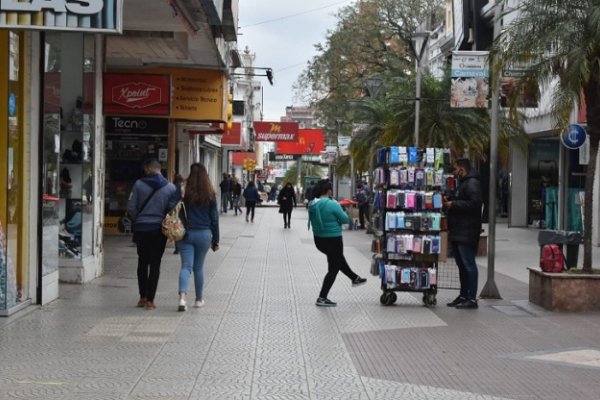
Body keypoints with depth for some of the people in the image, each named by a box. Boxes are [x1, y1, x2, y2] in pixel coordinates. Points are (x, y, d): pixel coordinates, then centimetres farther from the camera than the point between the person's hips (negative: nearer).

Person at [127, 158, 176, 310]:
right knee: (155, 264, 5)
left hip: (141, 229, 1)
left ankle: (143, 297, 18)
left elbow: (131, 207, -5)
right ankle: (150, 300, 2)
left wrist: (138, 219, 12)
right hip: (159, 229, -1)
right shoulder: (170, 187, -4)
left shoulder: (139, 184, -5)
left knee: (142, 262, 15)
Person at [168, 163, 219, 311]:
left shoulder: (182, 189, -4)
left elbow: (171, 207, -14)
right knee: (199, 267, 15)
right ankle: (199, 299, 24)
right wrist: (215, 240, 11)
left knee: (186, 266, -1)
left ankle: (182, 296, -22)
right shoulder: (210, 194, 1)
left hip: (185, 233, -1)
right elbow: (214, 218, 4)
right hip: (204, 234, 1)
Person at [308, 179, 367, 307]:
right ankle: (322, 298, 6)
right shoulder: (332, 204, -24)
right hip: (332, 240, -8)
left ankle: (355, 278, 51)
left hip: (318, 239, 8)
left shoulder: (312, 204, -4)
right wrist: (340, 210, 5)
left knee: (339, 258, 30)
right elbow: (345, 219, -15)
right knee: (333, 269, 7)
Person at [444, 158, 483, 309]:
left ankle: (471, 298, -7)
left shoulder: (472, 183, -11)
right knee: (461, 264, 13)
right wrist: (449, 202, 12)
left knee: (468, 264, -9)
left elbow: (475, 203, -23)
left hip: (467, 233, -11)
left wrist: (453, 204, -17)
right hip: (458, 232, 11)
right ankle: (463, 295, 19)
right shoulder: (462, 183, 22)